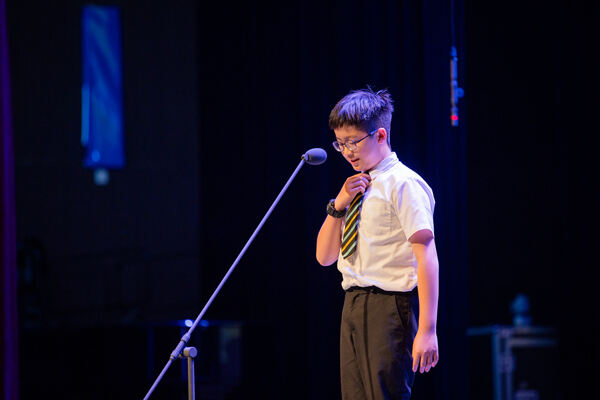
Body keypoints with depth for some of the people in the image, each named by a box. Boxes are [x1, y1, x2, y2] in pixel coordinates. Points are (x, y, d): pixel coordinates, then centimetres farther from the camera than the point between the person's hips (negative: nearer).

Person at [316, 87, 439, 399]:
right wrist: (338, 205, 2)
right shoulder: (356, 188, 16)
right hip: (353, 305, 8)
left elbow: (427, 257, -16)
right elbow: (324, 256, 19)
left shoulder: (403, 183, -9)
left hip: (389, 306, -8)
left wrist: (427, 330, -22)